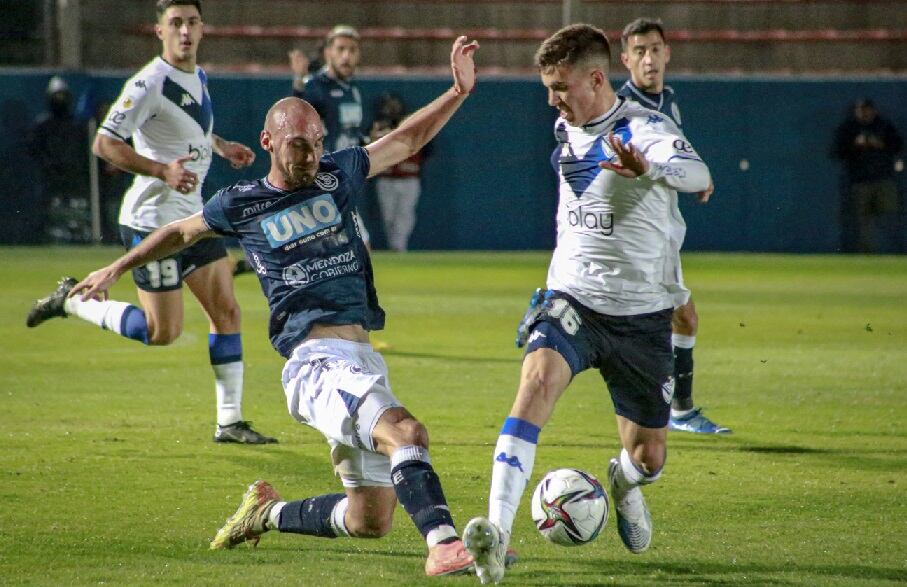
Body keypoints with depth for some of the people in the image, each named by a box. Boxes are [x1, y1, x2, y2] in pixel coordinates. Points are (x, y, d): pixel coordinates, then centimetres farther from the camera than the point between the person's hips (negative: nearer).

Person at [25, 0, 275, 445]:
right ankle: (72, 301, 15)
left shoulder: (197, 77, 10)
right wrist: (162, 170, -32)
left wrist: (222, 147, 19)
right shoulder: (150, 83, -19)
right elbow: (104, 143, -24)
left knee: (226, 311, 3)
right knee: (162, 331, -5)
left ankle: (229, 422, 7)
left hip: (193, 216, 8)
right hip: (152, 220, -8)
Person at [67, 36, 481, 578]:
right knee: (405, 432, -34)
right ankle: (444, 544, -46)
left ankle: (267, 513, 29)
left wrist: (460, 92, 14)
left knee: (371, 521, 8)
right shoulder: (241, 204, 7)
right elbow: (182, 232, 27)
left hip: (364, 361, 6)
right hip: (317, 358, -6)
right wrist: (118, 269, 32)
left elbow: (408, 140, 25)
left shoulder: (337, 175, 15)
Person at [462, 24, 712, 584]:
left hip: (642, 316, -3)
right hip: (573, 301, 3)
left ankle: (625, 481, 49)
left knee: (649, 457, 8)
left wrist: (649, 167, -57)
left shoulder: (644, 127, -13)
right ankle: (497, 531, -40)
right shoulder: (566, 131, 8)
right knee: (539, 376, -30)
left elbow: (696, 171, -36)